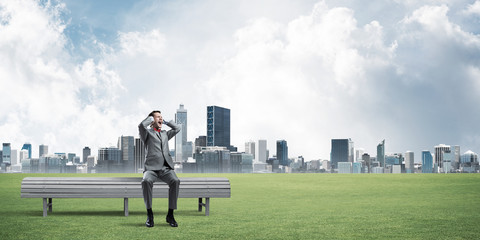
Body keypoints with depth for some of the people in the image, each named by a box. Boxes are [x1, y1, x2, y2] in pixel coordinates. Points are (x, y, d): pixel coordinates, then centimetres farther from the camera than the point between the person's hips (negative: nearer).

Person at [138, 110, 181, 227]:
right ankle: (149, 214, -24)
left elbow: (177, 128, 21)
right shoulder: (147, 133, 12)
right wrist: (151, 118, 10)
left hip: (166, 168, 3)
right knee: (146, 181, -36)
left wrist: (165, 122, 24)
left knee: (175, 181, -29)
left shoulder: (165, 134, 28)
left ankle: (170, 215, -24)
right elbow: (141, 125, -8)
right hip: (151, 168, -3)